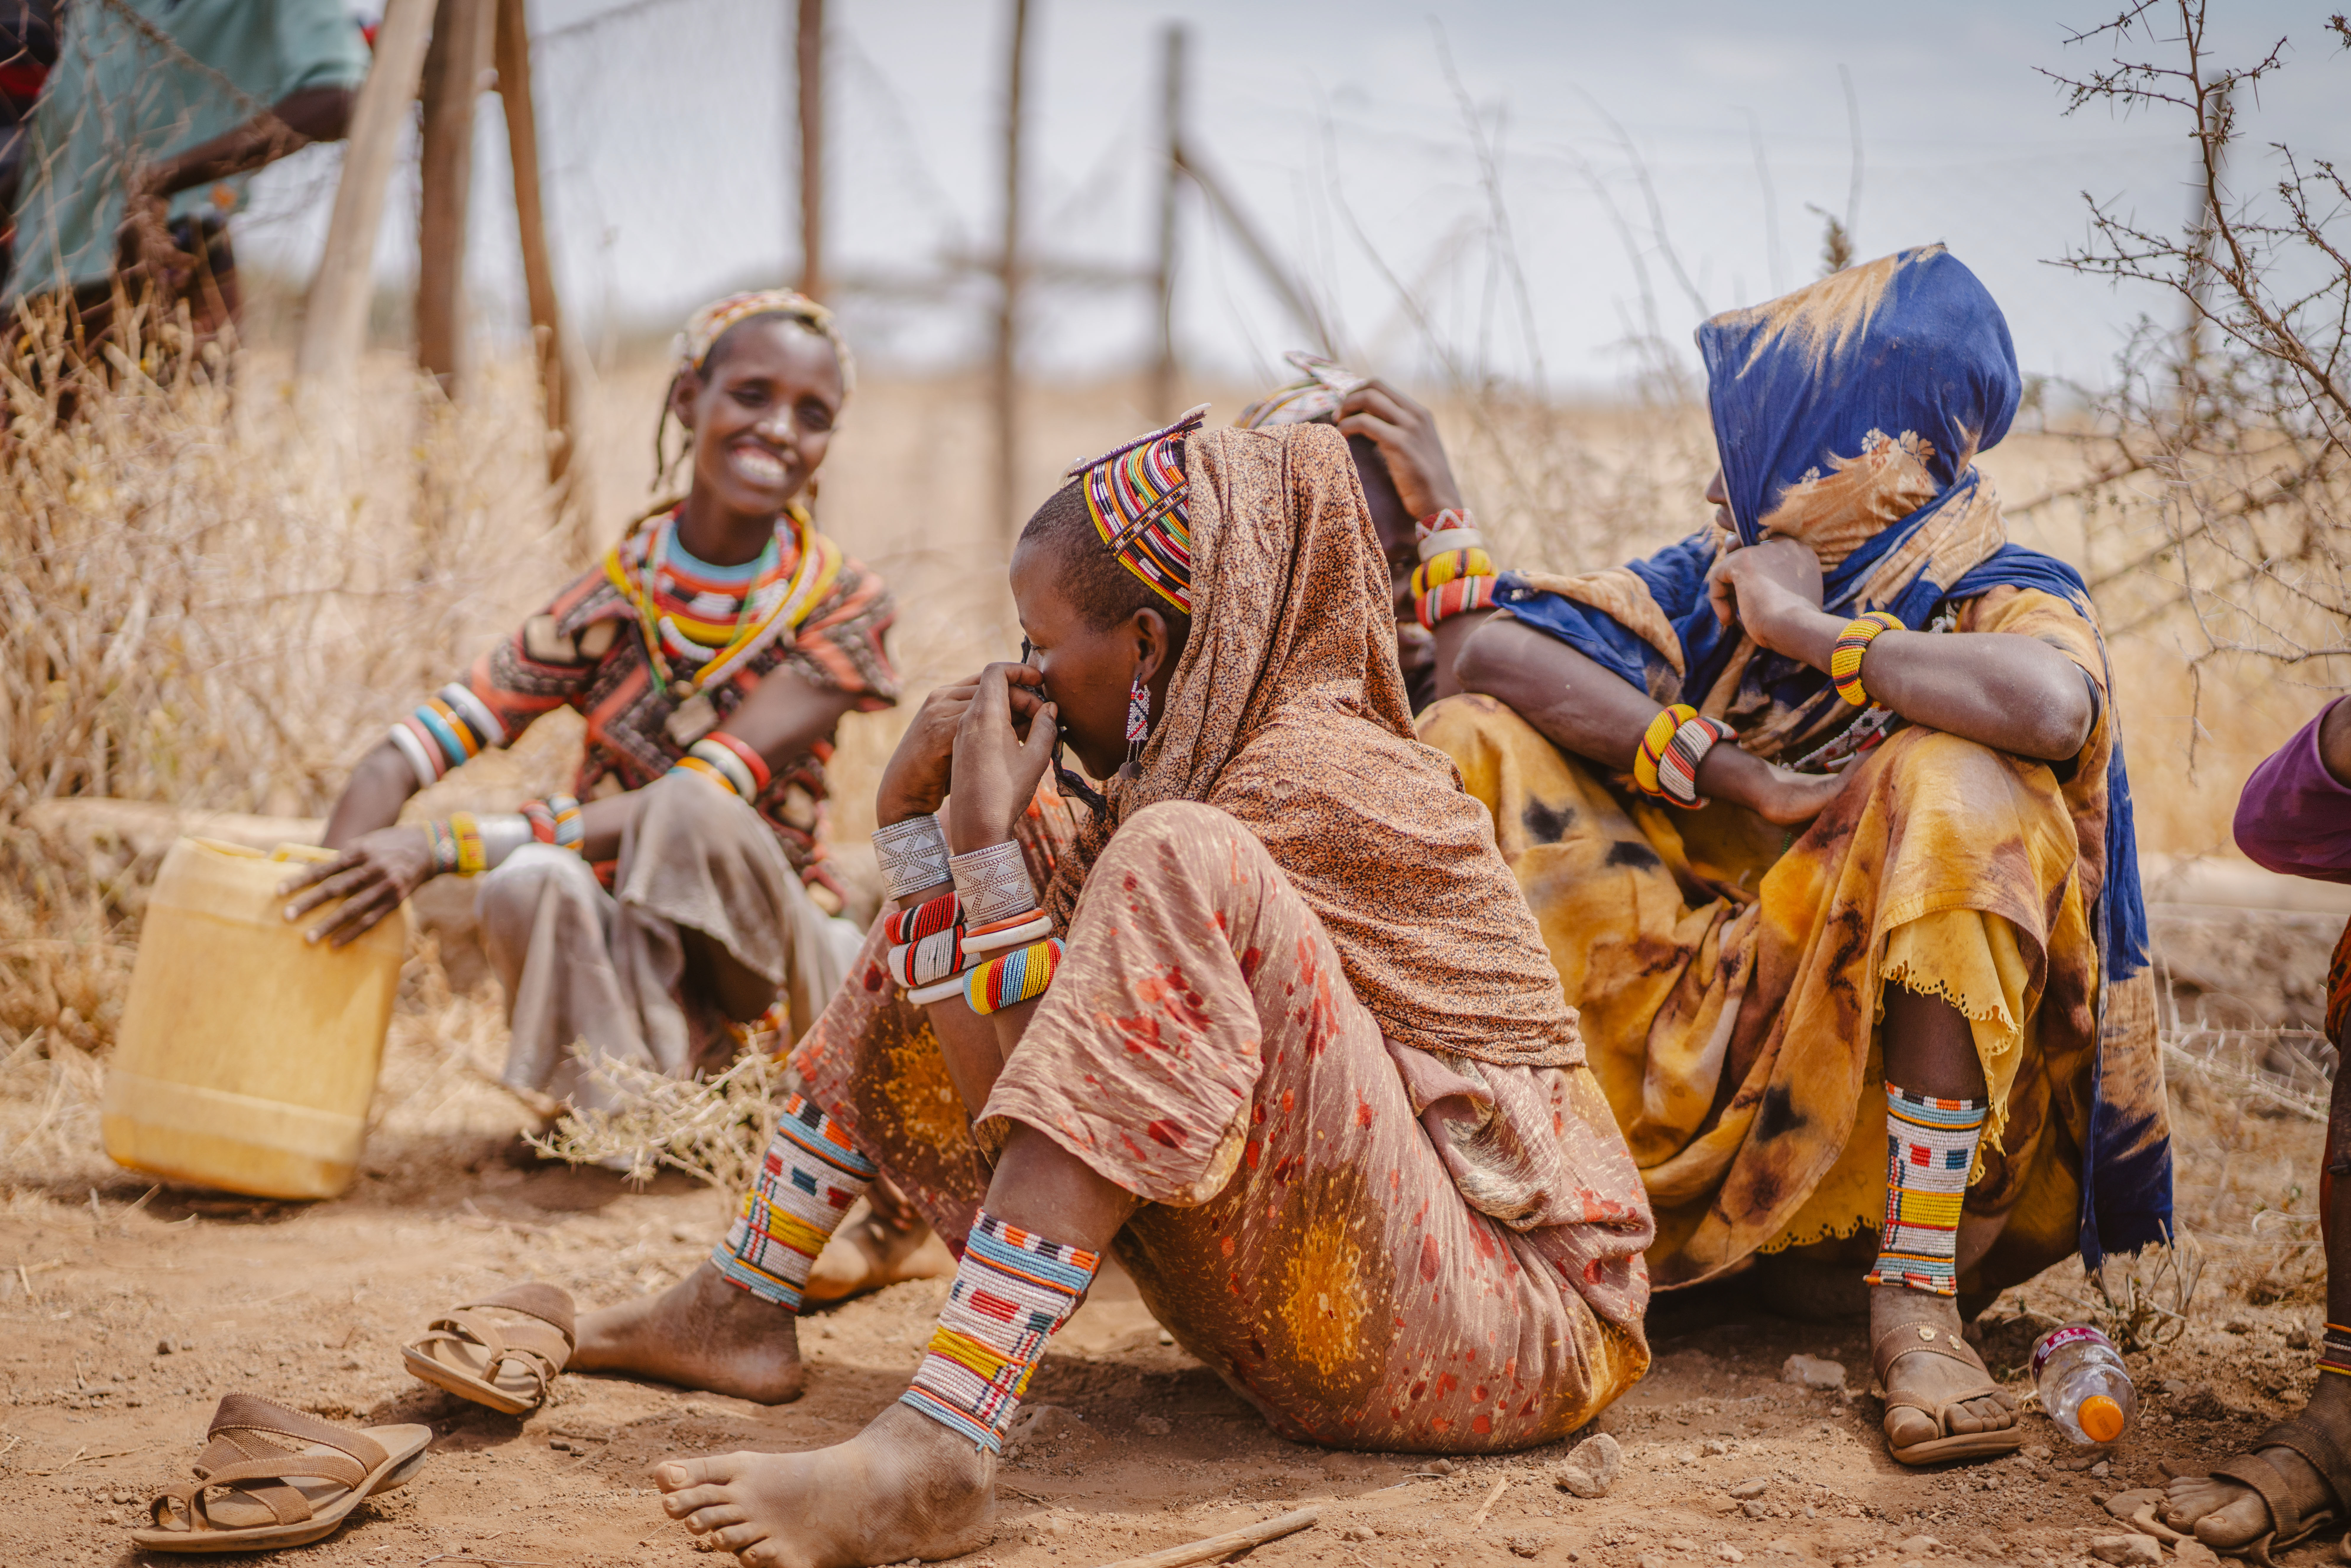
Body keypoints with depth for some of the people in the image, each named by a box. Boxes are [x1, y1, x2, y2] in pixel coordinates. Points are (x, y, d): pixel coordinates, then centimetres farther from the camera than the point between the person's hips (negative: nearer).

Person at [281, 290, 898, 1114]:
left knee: (693, 807, -32)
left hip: (772, 963, -1)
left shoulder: (845, 610, -9)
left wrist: (449, 844, -30)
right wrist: (339, 887, -31)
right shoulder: (613, 602, -5)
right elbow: (402, 757, -9)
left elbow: (699, 802, -21)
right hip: (616, 960, 1)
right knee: (533, 884, -33)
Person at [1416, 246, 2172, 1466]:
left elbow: (2050, 706, -33)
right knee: (1472, 745, -6)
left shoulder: (2001, 597, -7)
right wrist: (1736, 776, -18)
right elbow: (1494, 648, -7)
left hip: (1878, 1052, -4)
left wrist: (1806, 630, -20)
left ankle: (1918, 1297, -30)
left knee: (1957, 790, -31)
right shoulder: (1721, 575, 7)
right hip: (1697, 1027, 4)